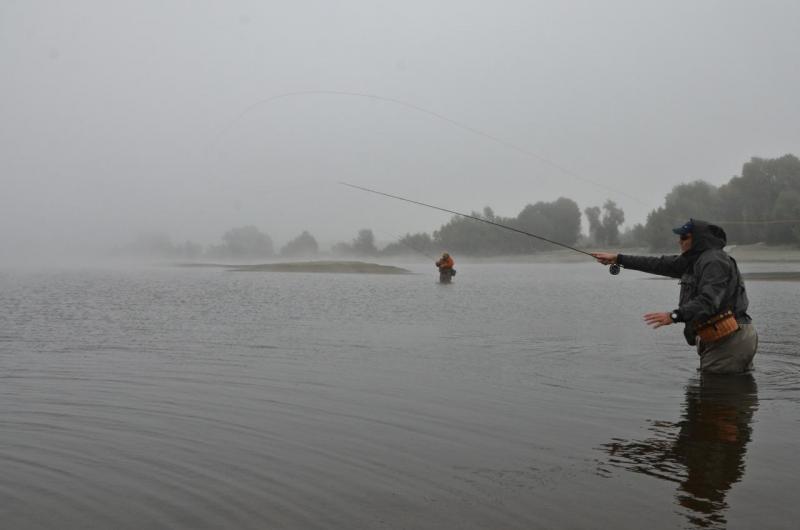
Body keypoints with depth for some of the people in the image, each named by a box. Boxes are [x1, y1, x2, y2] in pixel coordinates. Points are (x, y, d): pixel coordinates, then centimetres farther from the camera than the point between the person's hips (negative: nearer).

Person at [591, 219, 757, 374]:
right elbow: (659, 264, 21)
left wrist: (675, 316, -34)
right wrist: (618, 259, 22)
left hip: (729, 339, -10)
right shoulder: (695, 260, 19)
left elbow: (709, 300, -25)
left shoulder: (715, 261, -12)